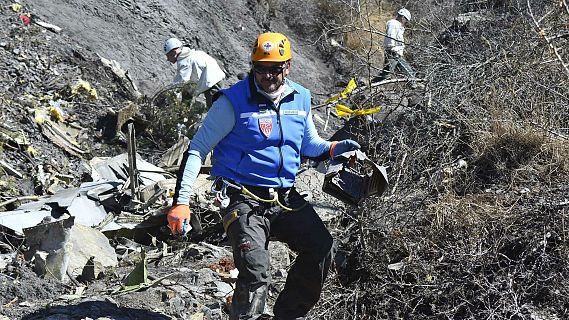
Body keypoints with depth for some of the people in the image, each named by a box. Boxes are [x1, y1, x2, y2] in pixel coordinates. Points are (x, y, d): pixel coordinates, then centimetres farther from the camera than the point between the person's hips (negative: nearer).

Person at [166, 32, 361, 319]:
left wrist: (335, 148, 0)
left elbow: (310, 145, 24)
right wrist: (181, 202, -15)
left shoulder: (300, 98, 7)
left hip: (286, 199, 6)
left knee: (322, 250, -6)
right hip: (244, 201, -5)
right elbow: (197, 149, -7)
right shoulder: (233, 101, -9)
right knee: (255, 278, -20)